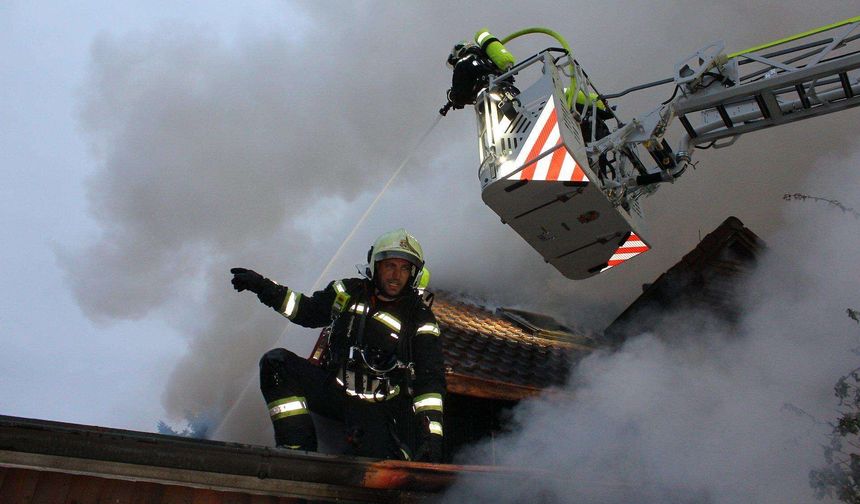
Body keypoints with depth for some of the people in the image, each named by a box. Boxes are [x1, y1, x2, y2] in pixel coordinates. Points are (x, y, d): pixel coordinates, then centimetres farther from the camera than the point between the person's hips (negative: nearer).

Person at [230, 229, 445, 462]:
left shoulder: (419, 318, -8)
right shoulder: (349, 292, 1)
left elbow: (430, 380, -12)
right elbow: (309, 311, 17)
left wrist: (431, 431, -25)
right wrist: (264, 287, 8)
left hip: (377, 409, -3)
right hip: (333, 389, 4)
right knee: (276, 363, -16)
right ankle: (299, 449, -15)